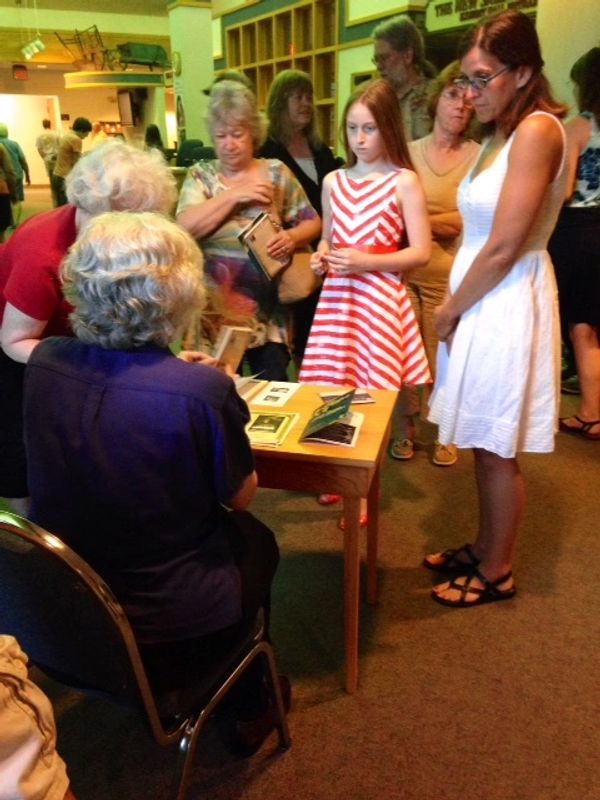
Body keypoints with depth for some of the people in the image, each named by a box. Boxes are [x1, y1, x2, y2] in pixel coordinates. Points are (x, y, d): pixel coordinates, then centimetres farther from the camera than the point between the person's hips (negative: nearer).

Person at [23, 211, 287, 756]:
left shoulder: (43, 362, -12)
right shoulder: (202, 390, -28)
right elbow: (242, 497, -12)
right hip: (171, 629, -4)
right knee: (257, 540, 26)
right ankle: (250, 705, 43)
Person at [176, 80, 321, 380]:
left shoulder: (276, 172, 6)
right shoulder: (200, 175, 5)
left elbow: (312, 222, 8)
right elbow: (185, 226, -10)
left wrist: (292, 237, -14)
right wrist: (235, 195, -13)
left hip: (266, 311, 0)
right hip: (214, 311, 0)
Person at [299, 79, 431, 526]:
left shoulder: (404, 182, -4)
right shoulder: (333, 182, 10)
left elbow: (421, 252, -6)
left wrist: (368, 261, -16)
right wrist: (321, 256, -1)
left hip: (380, 299, -4)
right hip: (337, 297, 5)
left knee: (370, 393, -3)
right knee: (332, 388, 6)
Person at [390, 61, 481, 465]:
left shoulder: (479, 156, 0)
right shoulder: (408, 153, 9)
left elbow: (468, 221, -8)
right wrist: (443, 222, -7)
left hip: (448, 275, -2)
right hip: (403, 270, 2)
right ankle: (404, 430, 23)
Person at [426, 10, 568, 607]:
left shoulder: (537, 130, -14)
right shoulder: (502, 133, 14)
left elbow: (504, 246, -19)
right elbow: (482, 226, 10)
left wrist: (450, 308, -8)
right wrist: (454, 305, 1)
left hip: (506, 304, -9)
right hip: (482, 300, 9)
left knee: (497, 450, 4)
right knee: (483, 445, 17)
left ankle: (496, 573, 22)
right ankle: (483, 549, 34)